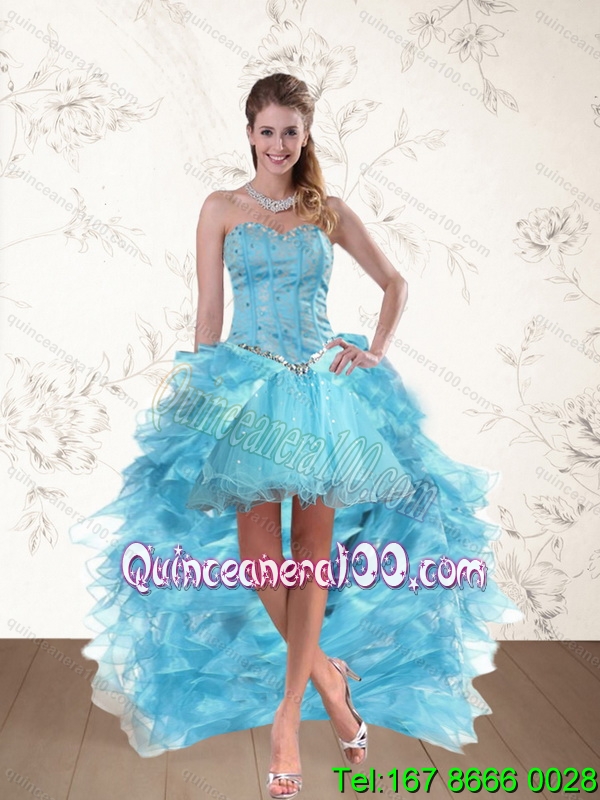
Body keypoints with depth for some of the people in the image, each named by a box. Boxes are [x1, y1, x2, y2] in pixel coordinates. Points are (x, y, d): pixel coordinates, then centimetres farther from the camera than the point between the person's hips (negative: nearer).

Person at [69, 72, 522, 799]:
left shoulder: (329, 212, 10)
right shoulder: (222, 209, 5)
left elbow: (394, 283, 16)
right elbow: (209, 311, 3)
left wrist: (377, 351, 3)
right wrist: (204, 389, -1)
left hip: (320, 384, 2)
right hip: (245, 382, -1)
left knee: (314, 541, 0)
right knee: (258, 544, -8)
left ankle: (289, 711, 12)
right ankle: (328, 677, 14)